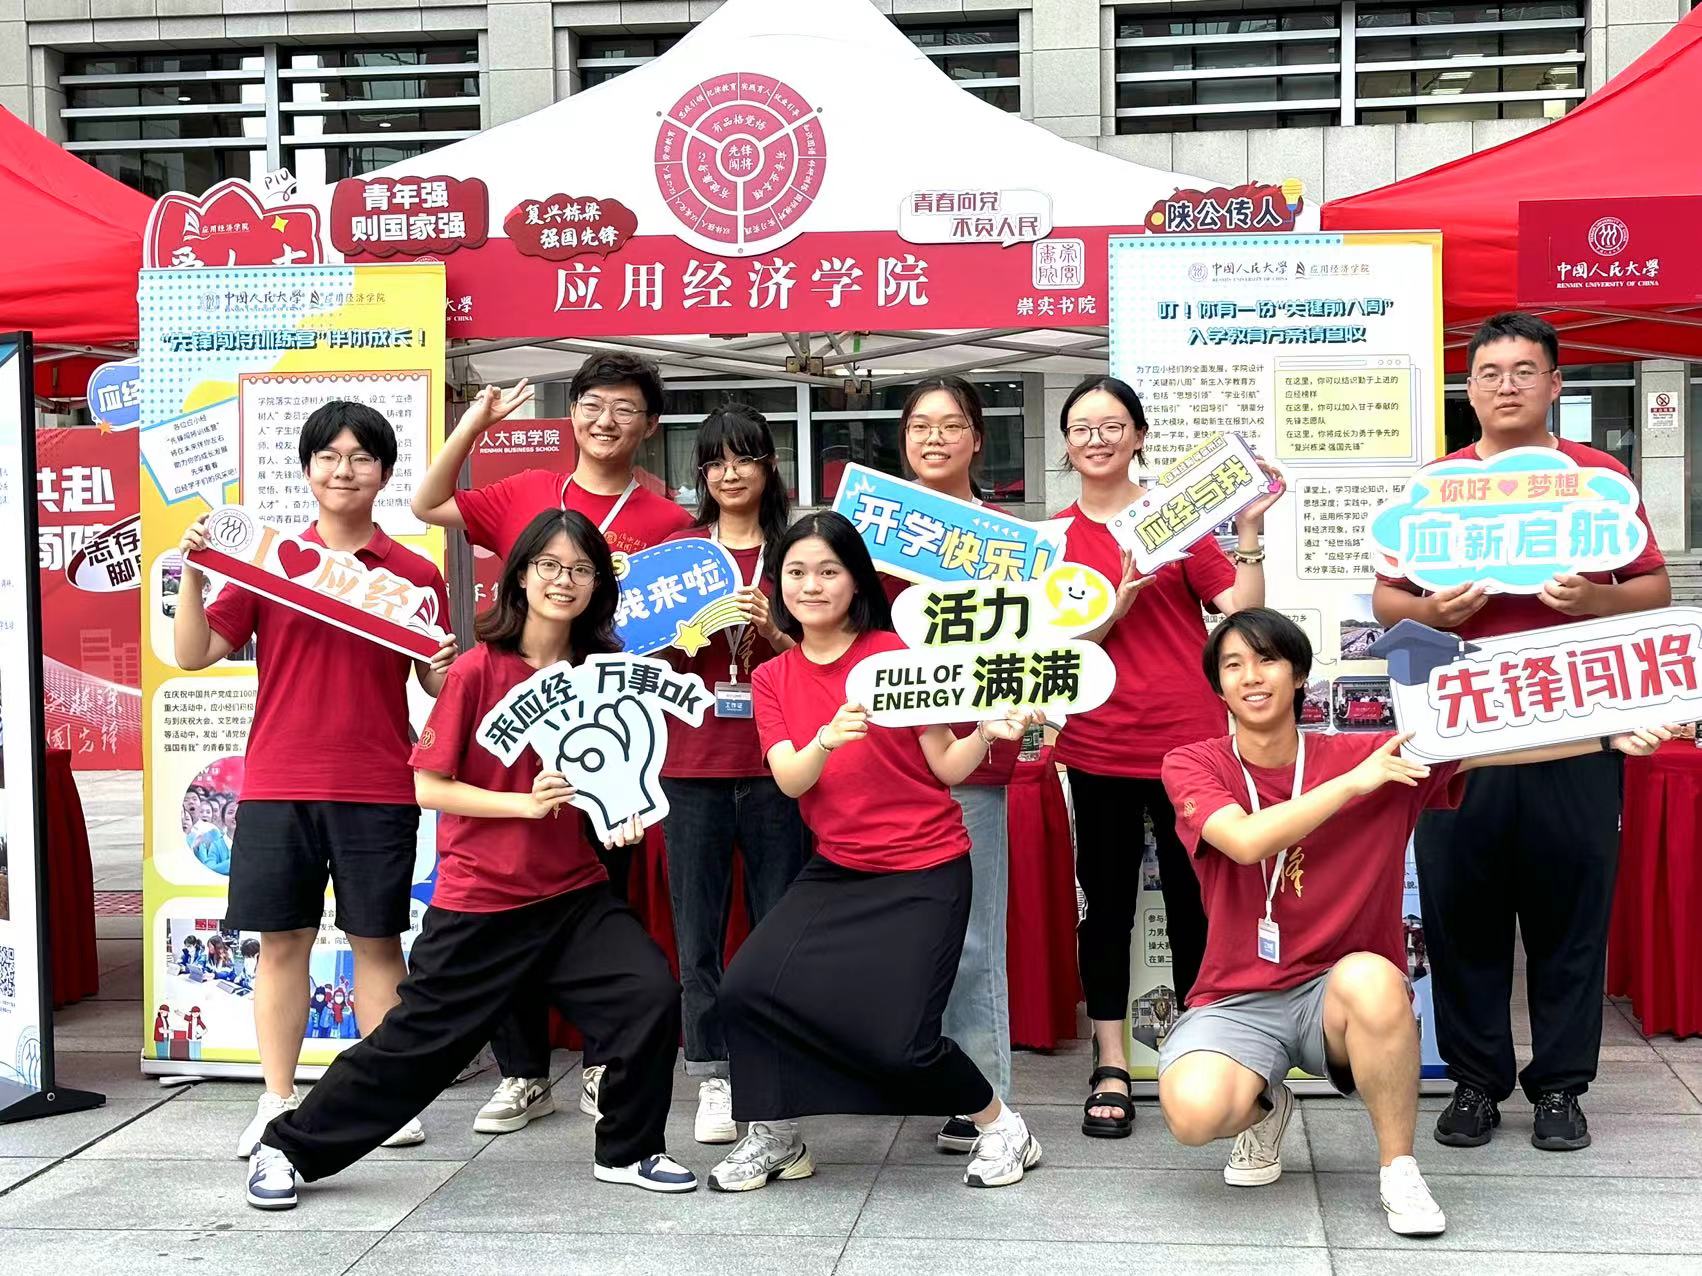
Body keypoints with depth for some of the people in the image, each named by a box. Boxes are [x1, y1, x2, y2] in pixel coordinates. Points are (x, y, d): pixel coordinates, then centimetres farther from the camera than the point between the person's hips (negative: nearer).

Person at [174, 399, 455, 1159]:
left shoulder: (414, 575, 3)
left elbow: (437, 684, 6)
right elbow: (195, 654, 3)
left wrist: (449, 667, -16)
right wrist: (193, 573, -9)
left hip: (377, 788, -1)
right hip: (277, 783, 1)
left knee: (376, 939, 6)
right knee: (281, 940, 5)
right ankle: (277, 1103, 13)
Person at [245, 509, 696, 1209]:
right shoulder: (479, 669, -11)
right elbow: (430, 787, -10)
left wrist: (621, 815, -8)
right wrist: (524, 803, -20)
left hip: (574, 892, 4)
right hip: (479, 899, -3)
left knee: (653, 997, -13)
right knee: (417, 1038, 4)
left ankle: (628, 1150, 9)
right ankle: (289, 1147, 24)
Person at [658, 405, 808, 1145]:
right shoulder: (678, 549, 9)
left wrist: (771, 629, -12)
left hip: (775, 762, -1)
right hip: (694, 760, 1)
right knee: (698, 929, 2)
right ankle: (713, 1078, 11)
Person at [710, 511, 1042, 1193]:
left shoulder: (896, 653, -6)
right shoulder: (773, 678, 6)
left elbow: (947, 767, -5)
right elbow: (790, 780, -9)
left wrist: (987, 732, -24)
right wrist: (827, 739, -29)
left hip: (924, 874, -4)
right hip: (835, 871, 4)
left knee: (899, 1039, -15)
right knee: (747, 989, -17)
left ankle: (999, 1124, 14)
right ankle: (773, 1136, 6)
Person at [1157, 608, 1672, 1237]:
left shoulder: (1373, 756, 0)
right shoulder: (1192, 766, -4)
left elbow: (1483, 746, -8)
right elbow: (1246, 841, -22)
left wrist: (1609, 736, -19)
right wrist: (1355, 781, -20)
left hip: (1339, 995, 1)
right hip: (1237, 1002, 0)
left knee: (1370, 978, -37)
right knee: (1193, 1112, -31)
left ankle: (1398, 1168, -11)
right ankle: (1265, 1108, 9)